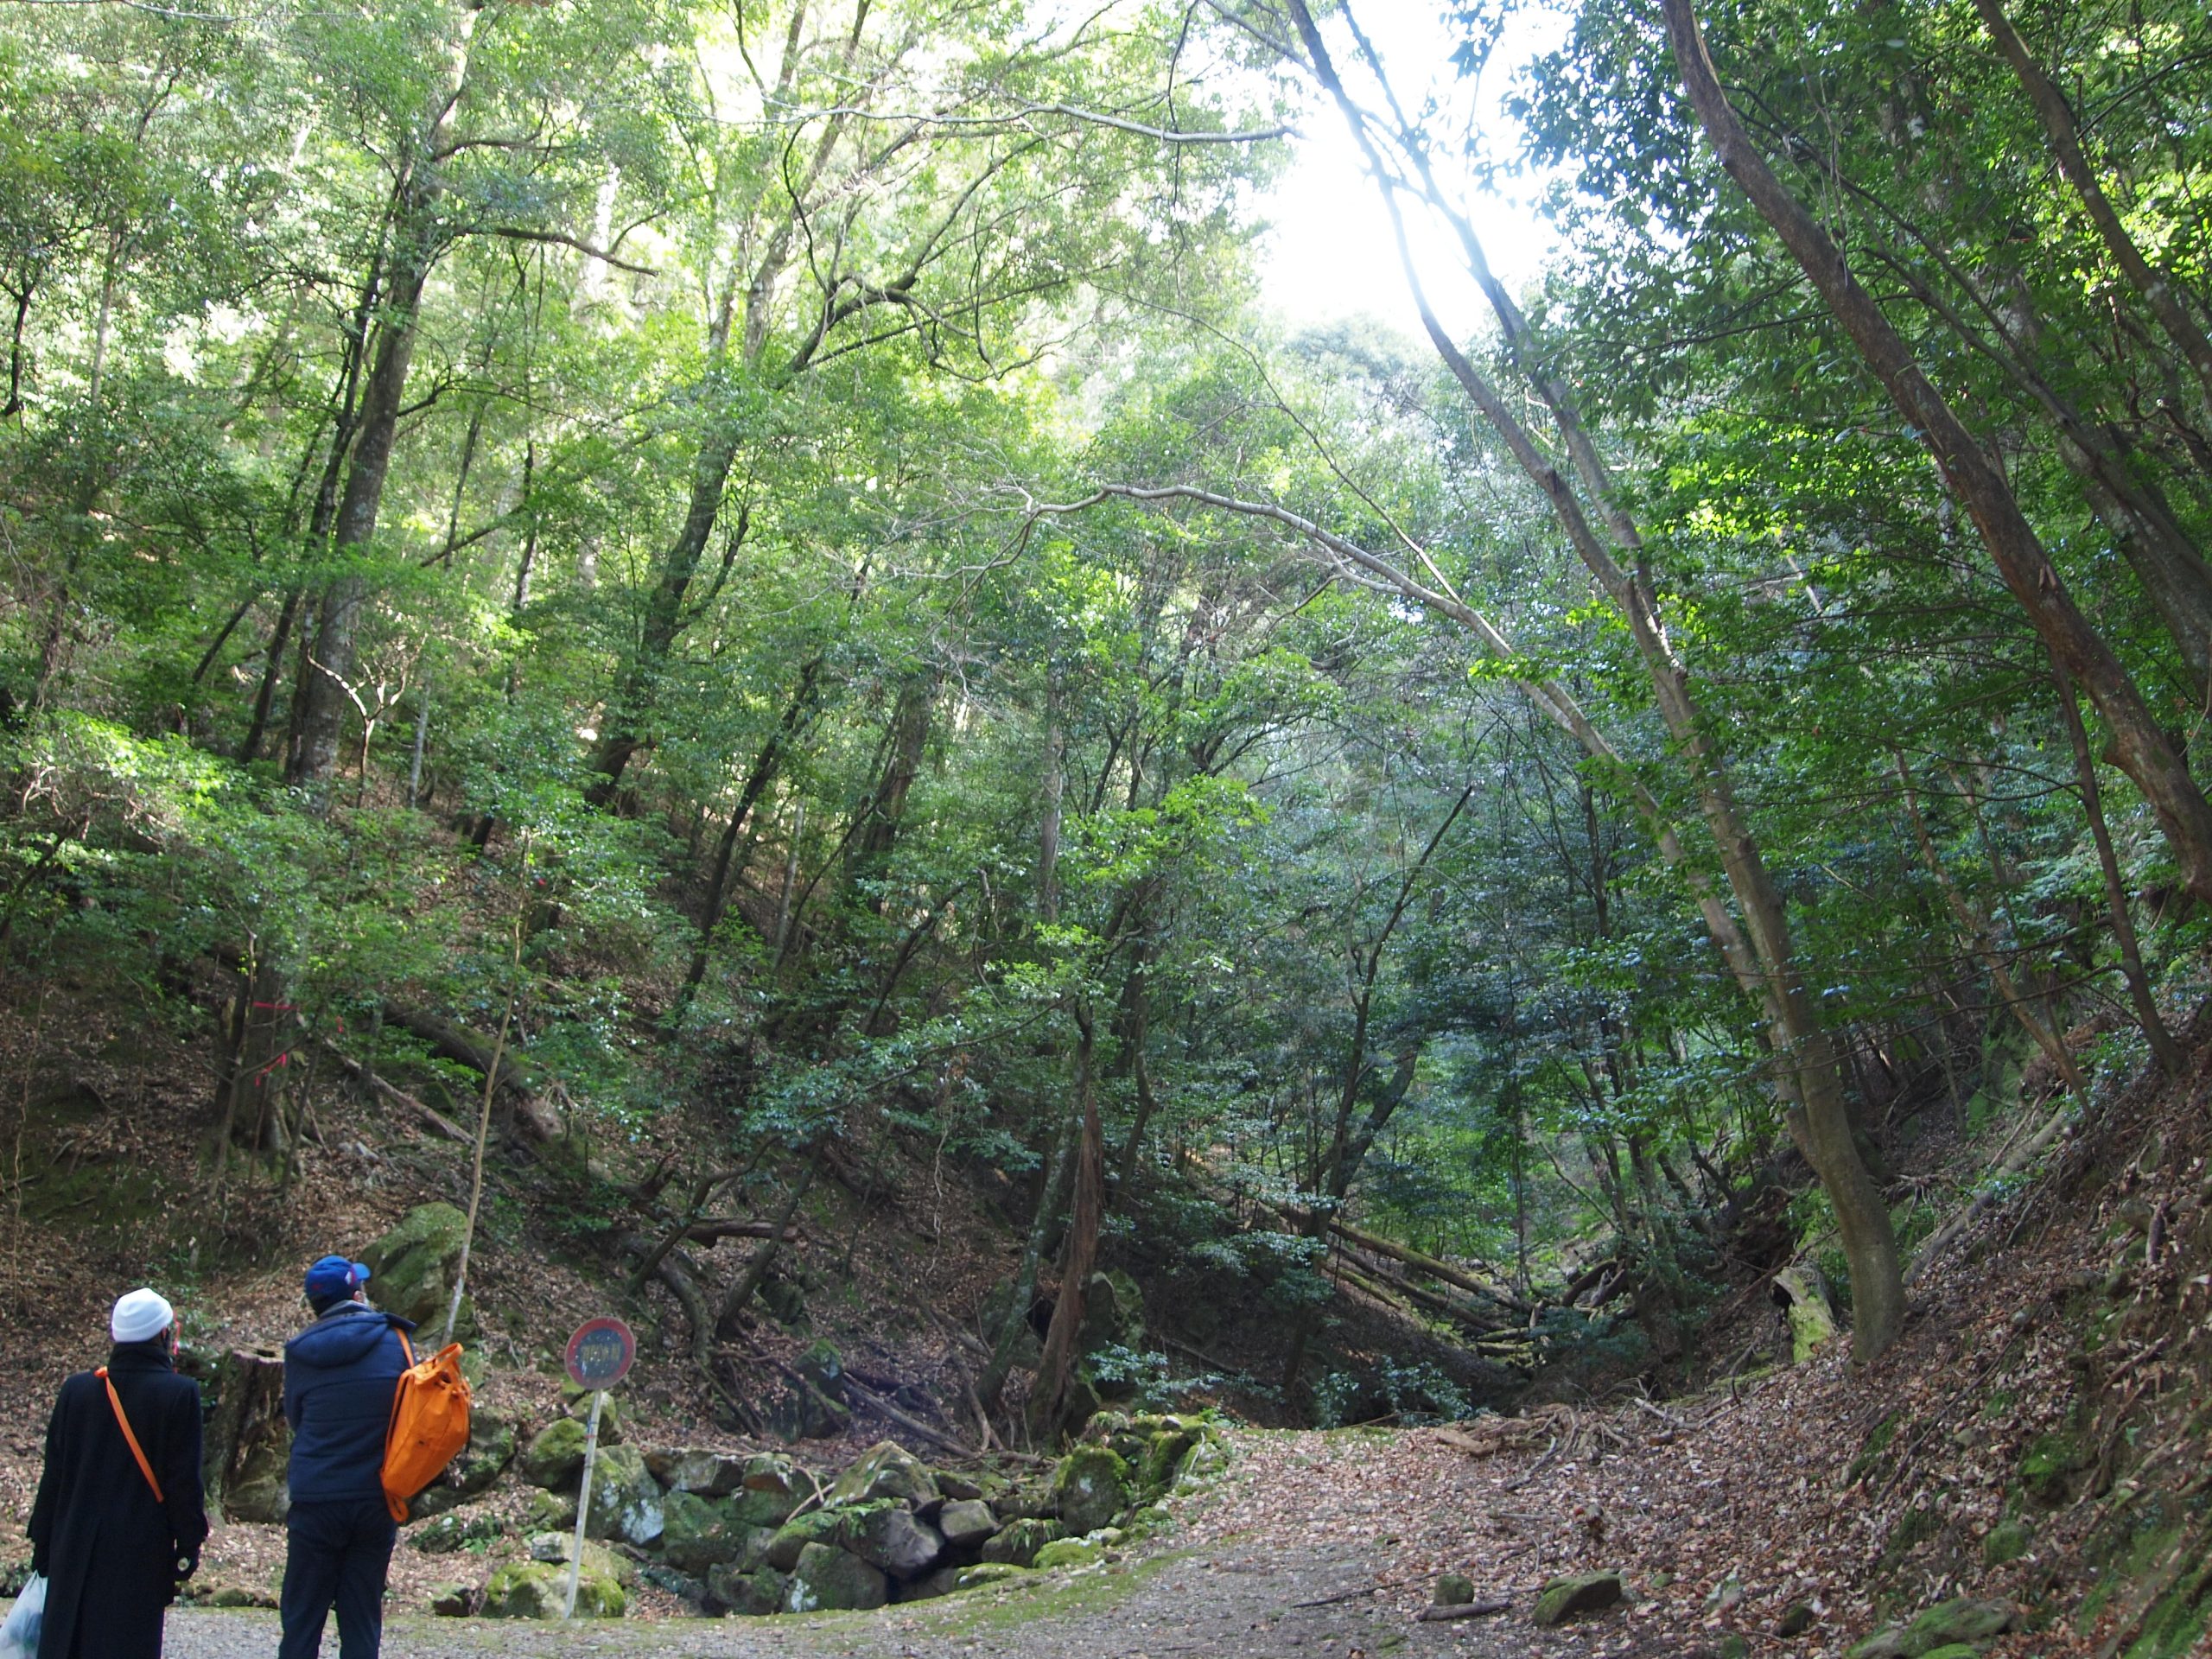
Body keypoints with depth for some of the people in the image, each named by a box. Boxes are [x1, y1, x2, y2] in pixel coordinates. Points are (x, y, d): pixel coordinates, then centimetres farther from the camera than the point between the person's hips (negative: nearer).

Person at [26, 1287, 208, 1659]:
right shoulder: (179, 1394, -11)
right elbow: (184, 1480, -9)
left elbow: (54, 1473, 7)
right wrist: (189, 1545, 0)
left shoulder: (77, 1389, 1)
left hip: (75, 1550, 4)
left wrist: (43, 1542, 16)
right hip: (142, 1554, -4)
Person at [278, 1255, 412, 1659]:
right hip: (376, 1501, 0)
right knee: (362, 1623, 10)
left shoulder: (300, 1353, -5)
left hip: (315, 1502, 0)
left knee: (301, 1620, 11)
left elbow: (294, 1418, 7)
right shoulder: (392, 1341, -6)